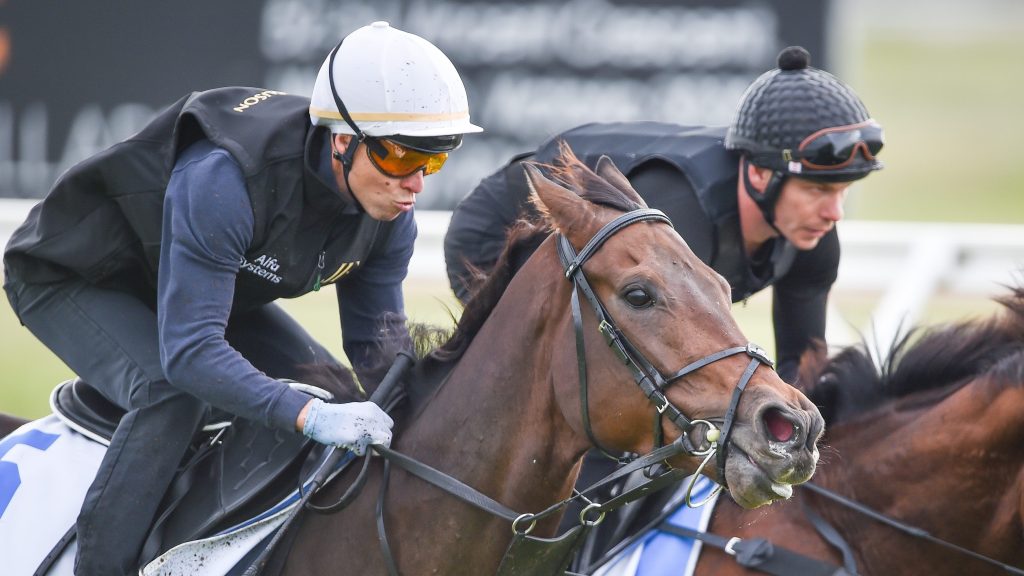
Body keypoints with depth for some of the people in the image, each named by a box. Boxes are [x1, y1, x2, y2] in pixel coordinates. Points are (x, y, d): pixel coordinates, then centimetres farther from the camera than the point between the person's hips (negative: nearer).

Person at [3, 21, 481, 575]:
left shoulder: (390, 213, -18)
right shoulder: (220, 181, -43)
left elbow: (378, 343, -7)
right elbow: (189, 352, -45)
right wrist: (309, 417, -55)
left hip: (209, 278, 8)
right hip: (72, 278, -8)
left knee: (337, 393, -1)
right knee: (172, 395, -34)